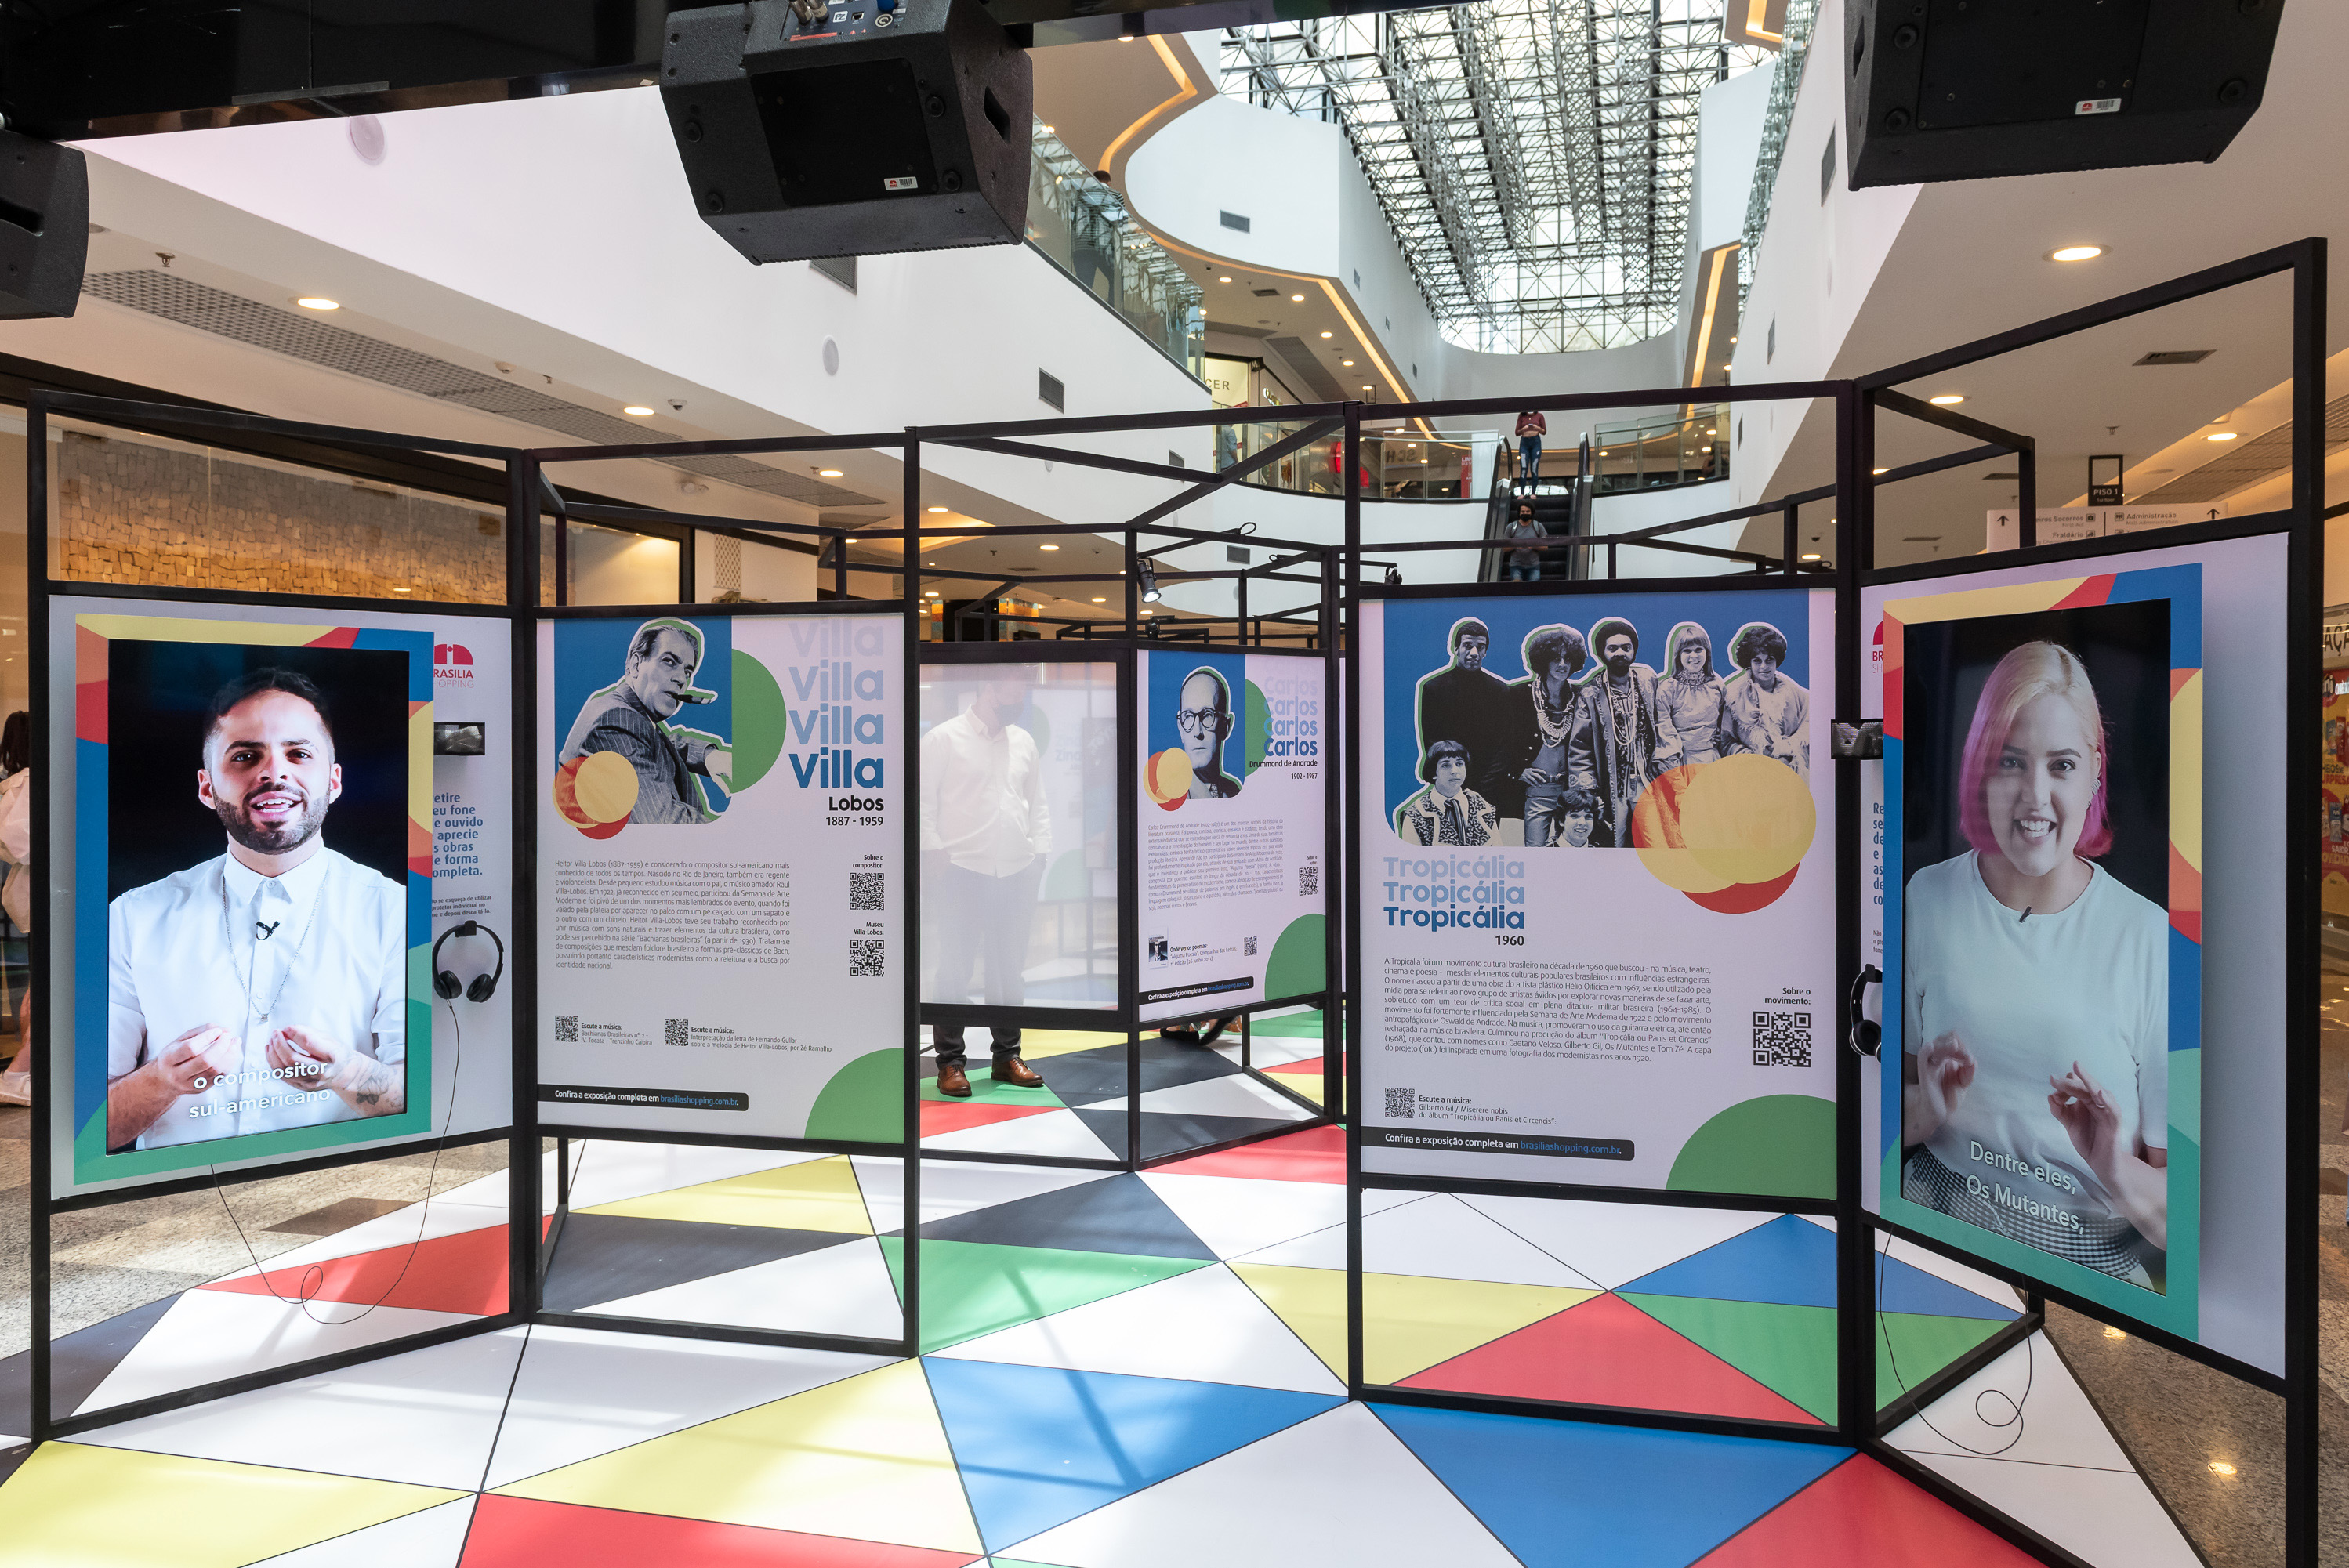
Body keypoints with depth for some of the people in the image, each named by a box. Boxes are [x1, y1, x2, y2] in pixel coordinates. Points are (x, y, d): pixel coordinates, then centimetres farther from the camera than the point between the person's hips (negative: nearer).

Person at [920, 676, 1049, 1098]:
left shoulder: (1024, 741, 15)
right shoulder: (943, 739, -2)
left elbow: (1038, 803, 19)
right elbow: (924, 801, -4)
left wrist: (1039, 852, 9)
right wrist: (935, 850, -11)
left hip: (1015, 873, 5)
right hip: (962, 873, -5)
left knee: (1009, 968, 11)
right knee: (955, 968, -2)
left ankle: (1008, 1056, 21)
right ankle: (951, 1062, 7)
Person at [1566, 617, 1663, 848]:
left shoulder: (1648, 682, 9)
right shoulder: (1591, 694, -2)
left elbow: (1661, 728, 16)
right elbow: (1579, 750, -3)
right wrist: (1587, 798, -11)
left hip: (1649, 788, 3)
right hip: (1613, 794, -3)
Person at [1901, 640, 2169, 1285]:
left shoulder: (2148, 939, -7)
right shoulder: (1925, 901, -1)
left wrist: (2123, 1176, -22)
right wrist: (1924, 1110, -12)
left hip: (2096, 1267, -1)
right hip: (1936, 1232, 1)